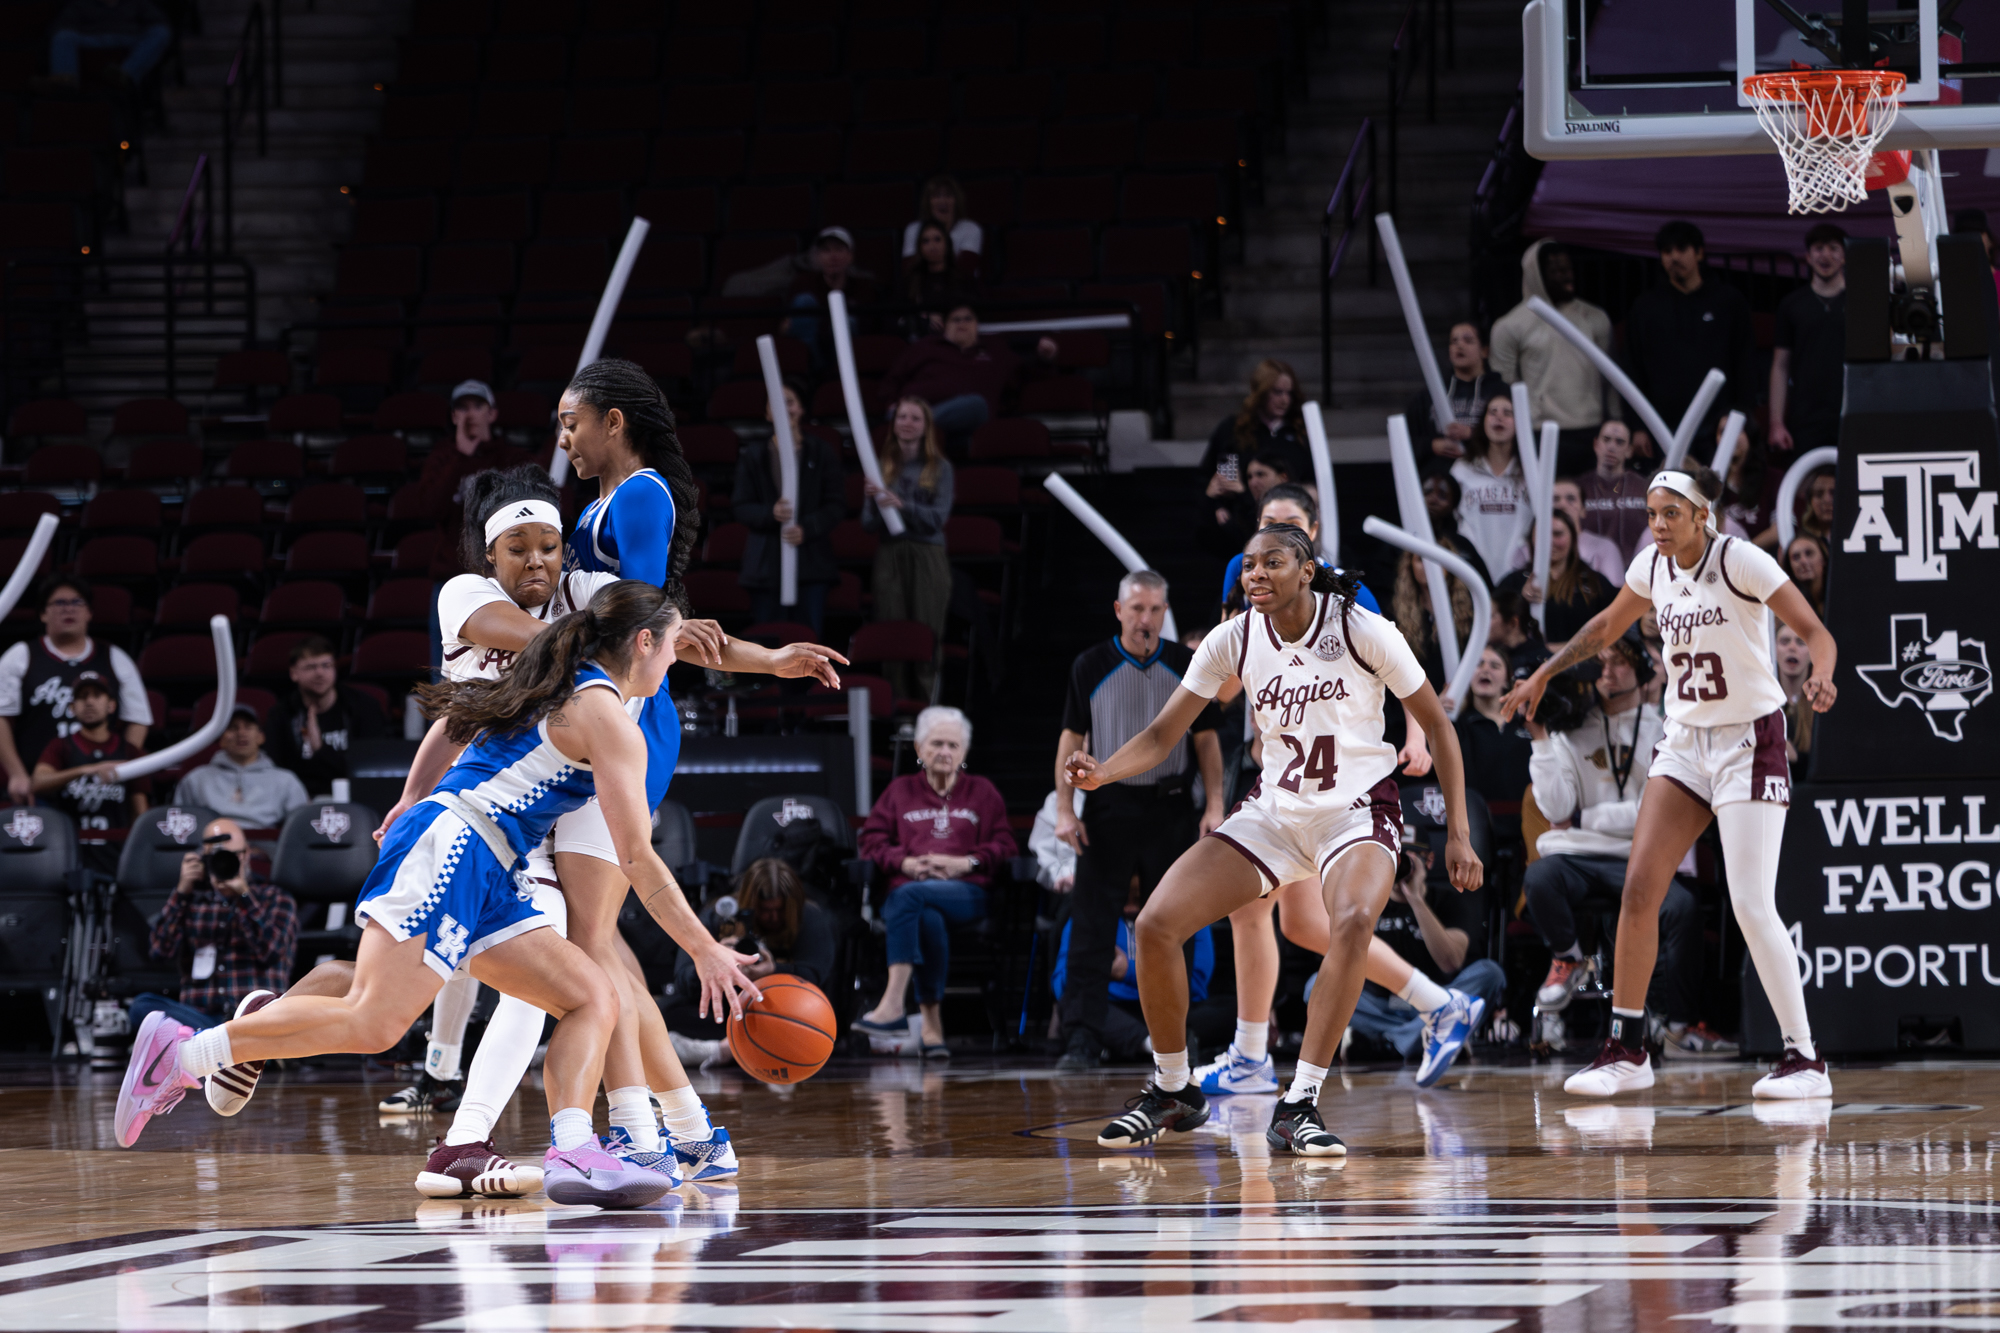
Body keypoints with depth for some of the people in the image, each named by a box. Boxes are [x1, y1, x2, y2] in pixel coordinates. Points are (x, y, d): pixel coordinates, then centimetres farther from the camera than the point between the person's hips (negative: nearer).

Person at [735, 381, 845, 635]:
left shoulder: (821, 452, 8)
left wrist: (807, 529, -13)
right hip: (766, 564, 0)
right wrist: (770, 513, -16)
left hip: (811, 565, 0)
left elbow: (837, 504, 4)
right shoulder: (753, 455, 8)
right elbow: (741, 508, 5)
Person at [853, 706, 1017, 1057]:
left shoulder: (982, 792, 24)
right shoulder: (900, 791, 26)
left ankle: (892, 1005, -49)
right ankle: (932, 1026, -44)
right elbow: (872, 840, 15)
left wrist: (965, 863, -5)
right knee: (929, 920, -39)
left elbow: (1005, 845, 14)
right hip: (906, 890, 1)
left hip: (966, 893, -1)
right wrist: (907, 863, -5)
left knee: (911, 896, -38)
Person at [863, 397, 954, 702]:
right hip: (889, 556, 2)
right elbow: (868, 524, 6)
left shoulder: (940, 468, 4)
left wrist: (902, 506, -20)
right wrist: (875, 501, -15)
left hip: (928, 559, -2)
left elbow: (938, 517, -6)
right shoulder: (881, 466, 10)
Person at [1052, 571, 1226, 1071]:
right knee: (1092, 930, -7)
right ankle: (1082, 1039, -8)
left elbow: (1206, 739, 8)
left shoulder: (1187, 666, 3)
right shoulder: (1091, 667, 0)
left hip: (1170, 809, 1)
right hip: (1108, 807, -1)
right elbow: (1071, 738, 4)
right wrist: (1064, 809, -4)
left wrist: (1215, 805, -1)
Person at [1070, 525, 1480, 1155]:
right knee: (1155, 924, -13)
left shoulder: (1362, 631, -14)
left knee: (1353, 921, -37)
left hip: (1358, 811, -4)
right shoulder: (1232, 641, -5)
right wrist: (1104, 771, -23)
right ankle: (1172, 1090, 9)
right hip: (1274, 812, 4)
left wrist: (1459, 833, -7)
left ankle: (1298, 1106, -30)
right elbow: (1162, 735, -2)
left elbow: (1436, 725, -4)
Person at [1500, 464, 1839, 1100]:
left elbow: (1814, 630, -19)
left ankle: (1804, 1059, -6)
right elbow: (1607, 625, 23)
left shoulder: (1739, 560, -15)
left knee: (1752, 905, -14)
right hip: (1685, 742, 6)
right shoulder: (1653, 567, 4)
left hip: (1749, 741, -6)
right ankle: (1626, 1050, 7)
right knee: (1638, 889, -2)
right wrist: (1543, 674, 24)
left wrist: (1822, 677, -39)